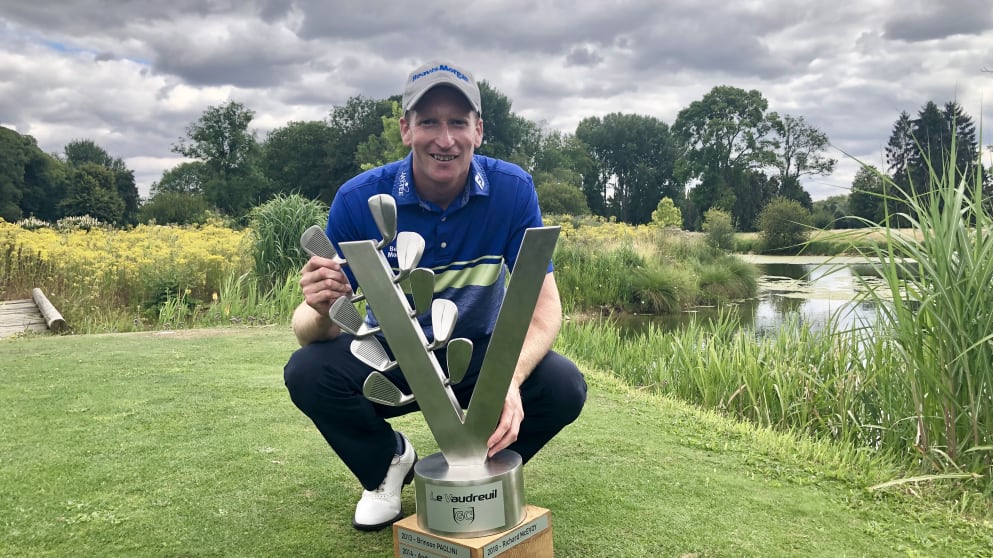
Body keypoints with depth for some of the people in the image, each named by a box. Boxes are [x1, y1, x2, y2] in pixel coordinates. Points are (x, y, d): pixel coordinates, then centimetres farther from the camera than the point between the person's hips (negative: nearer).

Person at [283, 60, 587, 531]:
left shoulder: (512, 189, -18)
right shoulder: (359, 199, -20)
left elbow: (544, 302, -19)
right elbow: (311, 330, -18)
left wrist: (510, 380, -39)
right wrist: (322, 311, -44)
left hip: (480, 354, 1)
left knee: (565, 387, -26)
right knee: (307, 372, -28)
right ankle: (387, 462, 6)